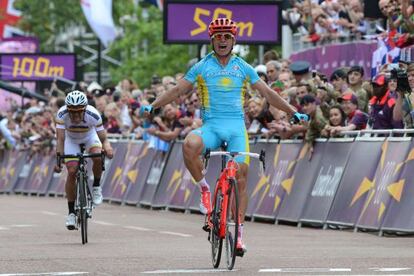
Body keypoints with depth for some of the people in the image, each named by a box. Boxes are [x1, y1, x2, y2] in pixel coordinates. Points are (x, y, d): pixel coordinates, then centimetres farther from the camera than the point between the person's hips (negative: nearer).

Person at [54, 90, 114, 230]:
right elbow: (60, 139, -37)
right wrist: (58, 158, -49)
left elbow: (103, 138, -32)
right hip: (71, 139, 0)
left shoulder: (93, 115, -35)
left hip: (90, 136, 0)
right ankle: (71, 212, -4)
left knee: (98, 157, -30)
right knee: (72, 172, -14)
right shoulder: (62, 114, -35)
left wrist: (107, 147, -52)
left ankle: (96, 187, -2)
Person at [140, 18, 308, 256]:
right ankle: (204, 189, -11)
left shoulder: (243, 67, 9)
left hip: (236, 127, 1)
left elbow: (268, 93, 13)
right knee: (190, 146, -34)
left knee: (241, 178, -7)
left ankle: (239, 232, -1)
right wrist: (152, 106, -5)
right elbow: (177, 90, 7)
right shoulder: (202, 67, 7)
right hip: (211, 126, -1)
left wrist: (293, 113, 10)